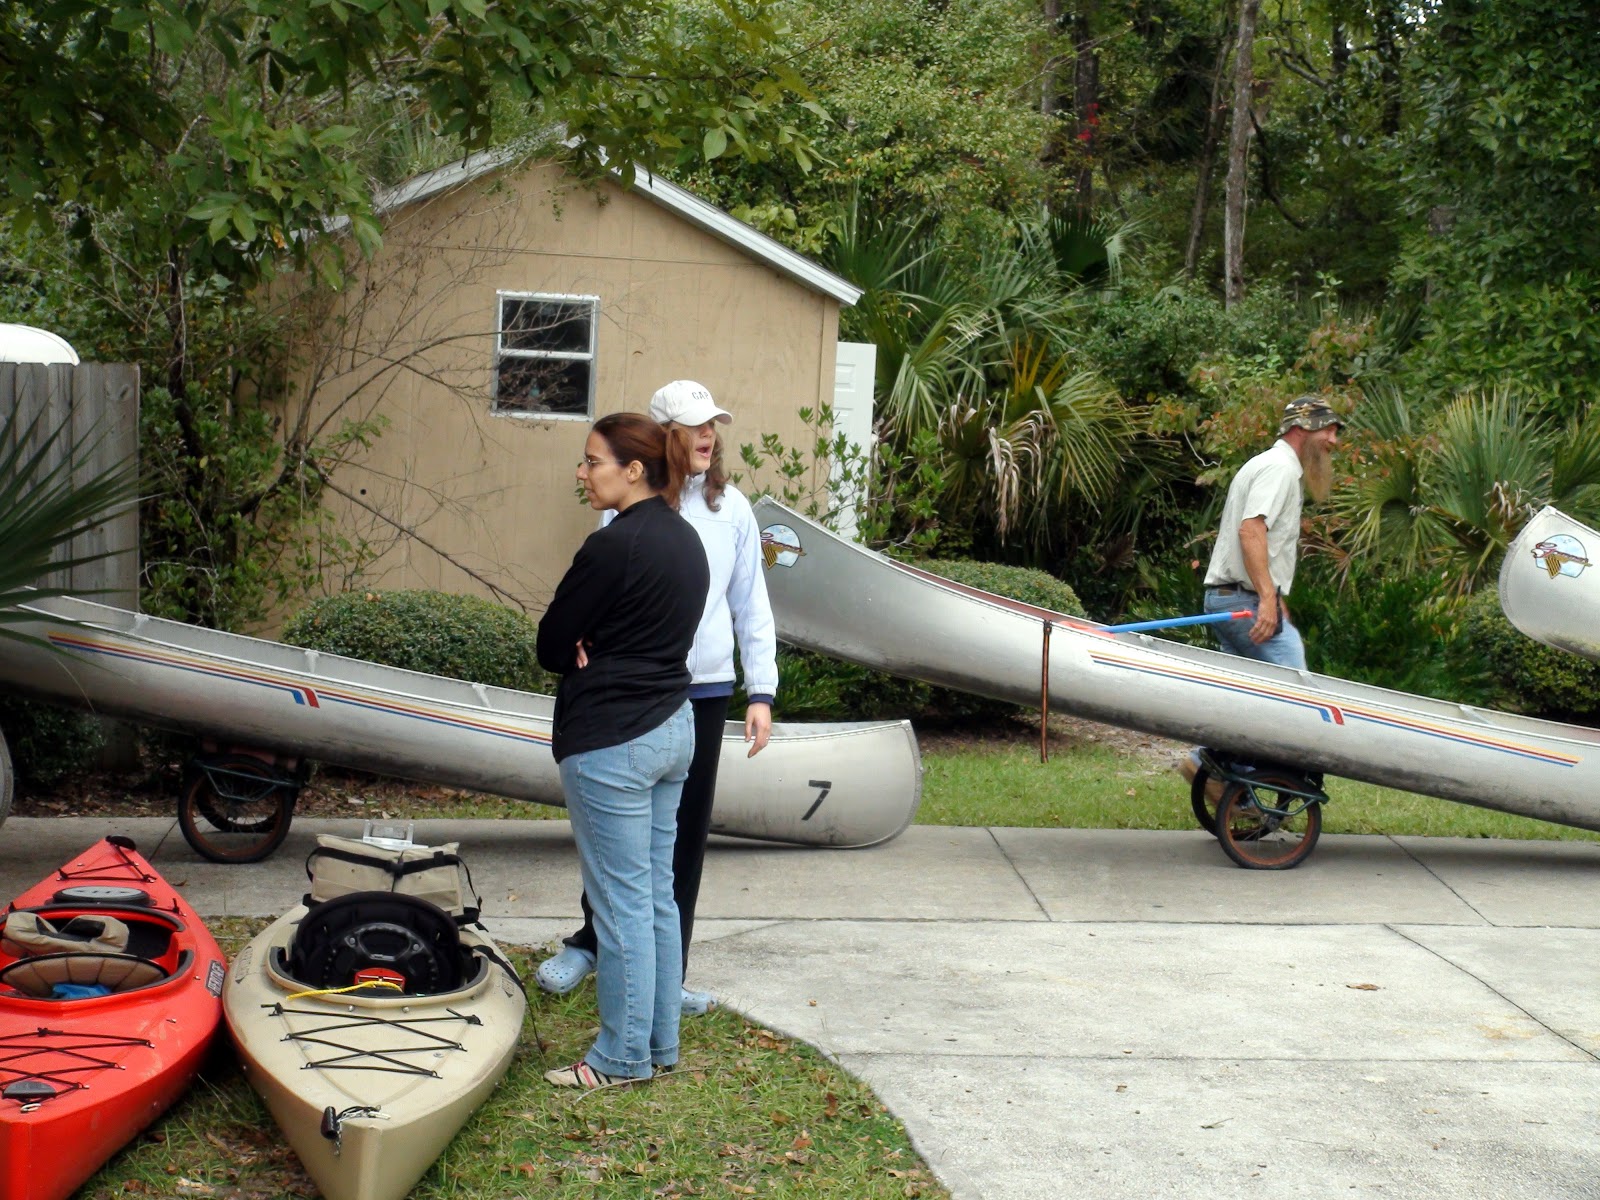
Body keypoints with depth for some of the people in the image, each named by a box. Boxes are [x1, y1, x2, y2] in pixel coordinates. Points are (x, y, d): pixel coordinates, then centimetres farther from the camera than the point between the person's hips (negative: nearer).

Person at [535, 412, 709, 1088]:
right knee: (657, 894, 15)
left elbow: (551, 646, -12)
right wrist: (597, 657, -3)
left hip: (611, 743, -9)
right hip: (673, 726, 9)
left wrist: (583, 654, 6)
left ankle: (622, 1057, 11)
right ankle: (661, 1045, 24)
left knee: (621, 904, 0)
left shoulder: (614, 545, -19)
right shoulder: (685, 539, 9)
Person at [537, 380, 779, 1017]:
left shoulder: (732, 509, 6)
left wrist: (761, 691, 4)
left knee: (685, 836, 8)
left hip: (704, 692, 2)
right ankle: (591, 942, 27)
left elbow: (751, 606, 10)